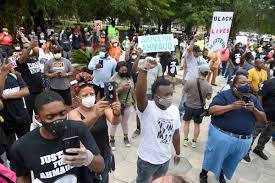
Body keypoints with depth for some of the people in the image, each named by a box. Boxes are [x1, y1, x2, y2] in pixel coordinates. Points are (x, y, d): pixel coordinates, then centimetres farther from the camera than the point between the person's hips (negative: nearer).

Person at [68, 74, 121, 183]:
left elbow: (114, 121, -27)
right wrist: (95, 115, -55)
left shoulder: (102, 108, -10)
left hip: (104, 156, 2)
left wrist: (117, 113, -51)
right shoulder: (74, 113, -15)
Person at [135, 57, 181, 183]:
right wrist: (144, 69, -58)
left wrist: (178, 153, 13)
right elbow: (140, 93, -47)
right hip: (147, 159, -4)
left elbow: (176, 133, 5)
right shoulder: (147, 108, -25)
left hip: (165, 158, 5)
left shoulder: (174, 110, -7)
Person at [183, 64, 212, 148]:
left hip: (189, 106, 0)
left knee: (187, 122, 19)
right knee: (197, 125, 17)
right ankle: (194, 142, 28)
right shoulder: (208, 86, -20)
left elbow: (184, 93, -7)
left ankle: (185, 140, 26)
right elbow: (209, 97, -5)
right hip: (199, 108, 0)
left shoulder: (190, 82, -21)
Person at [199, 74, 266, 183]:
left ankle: (221, 174, 51)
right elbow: (211, 110, -19)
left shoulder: (253, 99, 6)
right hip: (221, 135, -5)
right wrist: (231, 106, -26)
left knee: (231, 162, 23)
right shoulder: (224, 95, -9)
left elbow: (263, 120, 5)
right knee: (213, 157, 12)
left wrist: (254, 109, -14)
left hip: (244, 140, 5)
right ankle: (203, 174, 38)